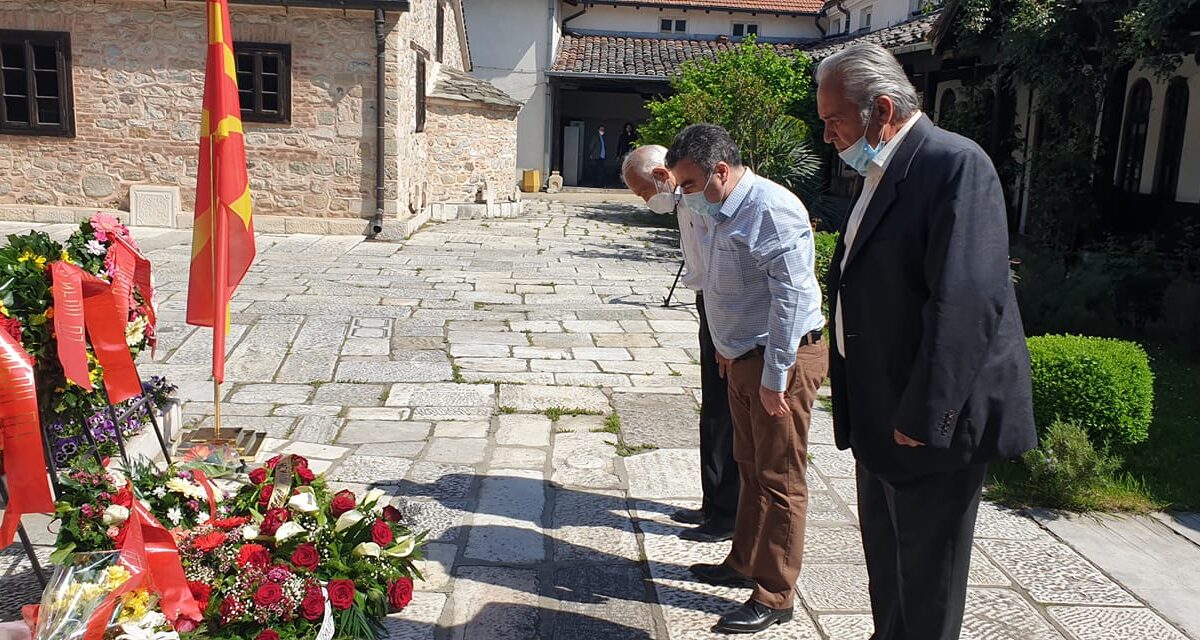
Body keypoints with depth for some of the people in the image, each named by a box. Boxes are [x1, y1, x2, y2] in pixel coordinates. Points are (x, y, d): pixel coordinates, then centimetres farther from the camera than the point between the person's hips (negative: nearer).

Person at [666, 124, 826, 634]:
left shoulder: (771, 209, -20)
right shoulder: (726, 212, 9)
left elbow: (791, 295, -24)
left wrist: (775, 377, -23)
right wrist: (728, 347, 21)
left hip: (780, 360, -10)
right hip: (744, 358, 10)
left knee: (779, 479, 1)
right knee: (750, 468, 21)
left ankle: (774, 598, 13)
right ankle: (743, 564, 37)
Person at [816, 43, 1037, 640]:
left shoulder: (955, 164, -18)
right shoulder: (879, 173, 11)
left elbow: (967, 301, -26)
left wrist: (924, 417, -23)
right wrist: (854, 402, 14)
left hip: (931, 419, -9)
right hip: (880, 415, 9)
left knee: (925, 579, 7)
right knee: (886, 562, 23)